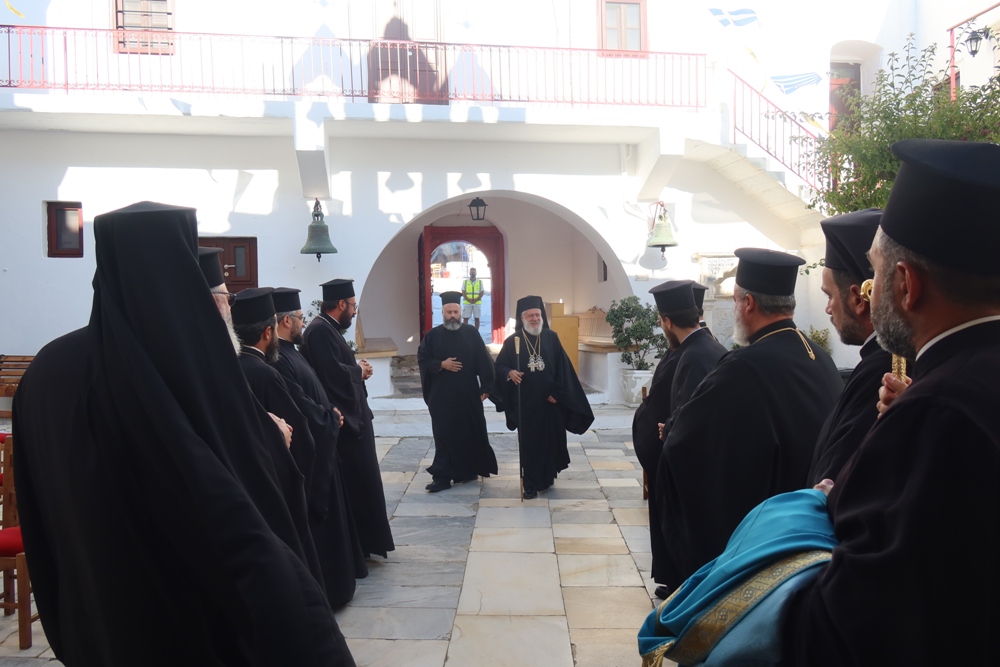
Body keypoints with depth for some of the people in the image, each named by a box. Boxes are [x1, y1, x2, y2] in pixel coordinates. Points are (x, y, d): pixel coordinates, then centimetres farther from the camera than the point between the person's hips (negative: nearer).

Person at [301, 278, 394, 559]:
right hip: (343, 419, -11)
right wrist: (360, 370, -10)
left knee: (357, 480, 17)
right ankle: (360, 543, 9)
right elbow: (333, 372, -27)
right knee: (357, 481, -3)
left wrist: (357, 368, -1)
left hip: (349, 416, 11)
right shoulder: (320, 330, -18)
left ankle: (361, 541, 27)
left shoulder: (328, 328, 14)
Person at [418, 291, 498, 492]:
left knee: (471, 433, 9)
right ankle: (442, 476, 2)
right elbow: (422, 360, 2)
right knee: (444, 435, -1)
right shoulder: (433, 335, 2)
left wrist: (486, 387, -6)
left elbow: (484, 362, 0)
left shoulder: (472, 334, 1)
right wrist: (441, 365, -13)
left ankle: (470, 470, 26)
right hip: (442, 396, -1)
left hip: (468, 395, 1)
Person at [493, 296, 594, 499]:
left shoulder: (551, 338, 2)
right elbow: (500, 366, 2)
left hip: (550, 400, 2)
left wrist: (556, 392, -7)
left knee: (550, 441, 10)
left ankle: (547, 477, 30)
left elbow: (562, 368, 1)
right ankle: (530, 484, 9)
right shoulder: (512, 341, -2)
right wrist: (509, 373, -20)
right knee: (528, 443, 2)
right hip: (525, 402, -2)